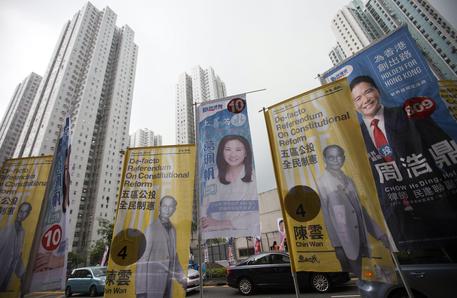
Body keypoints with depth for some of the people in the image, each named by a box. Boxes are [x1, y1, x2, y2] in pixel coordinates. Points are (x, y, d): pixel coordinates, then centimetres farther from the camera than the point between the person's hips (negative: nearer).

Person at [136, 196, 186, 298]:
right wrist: (140, 289, -15)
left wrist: (181, 277, 16)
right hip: (153, 281, -6)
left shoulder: (172, 230, 8)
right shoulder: (151, 228, -13)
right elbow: (142, 258, -14)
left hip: (167, 281, 6)